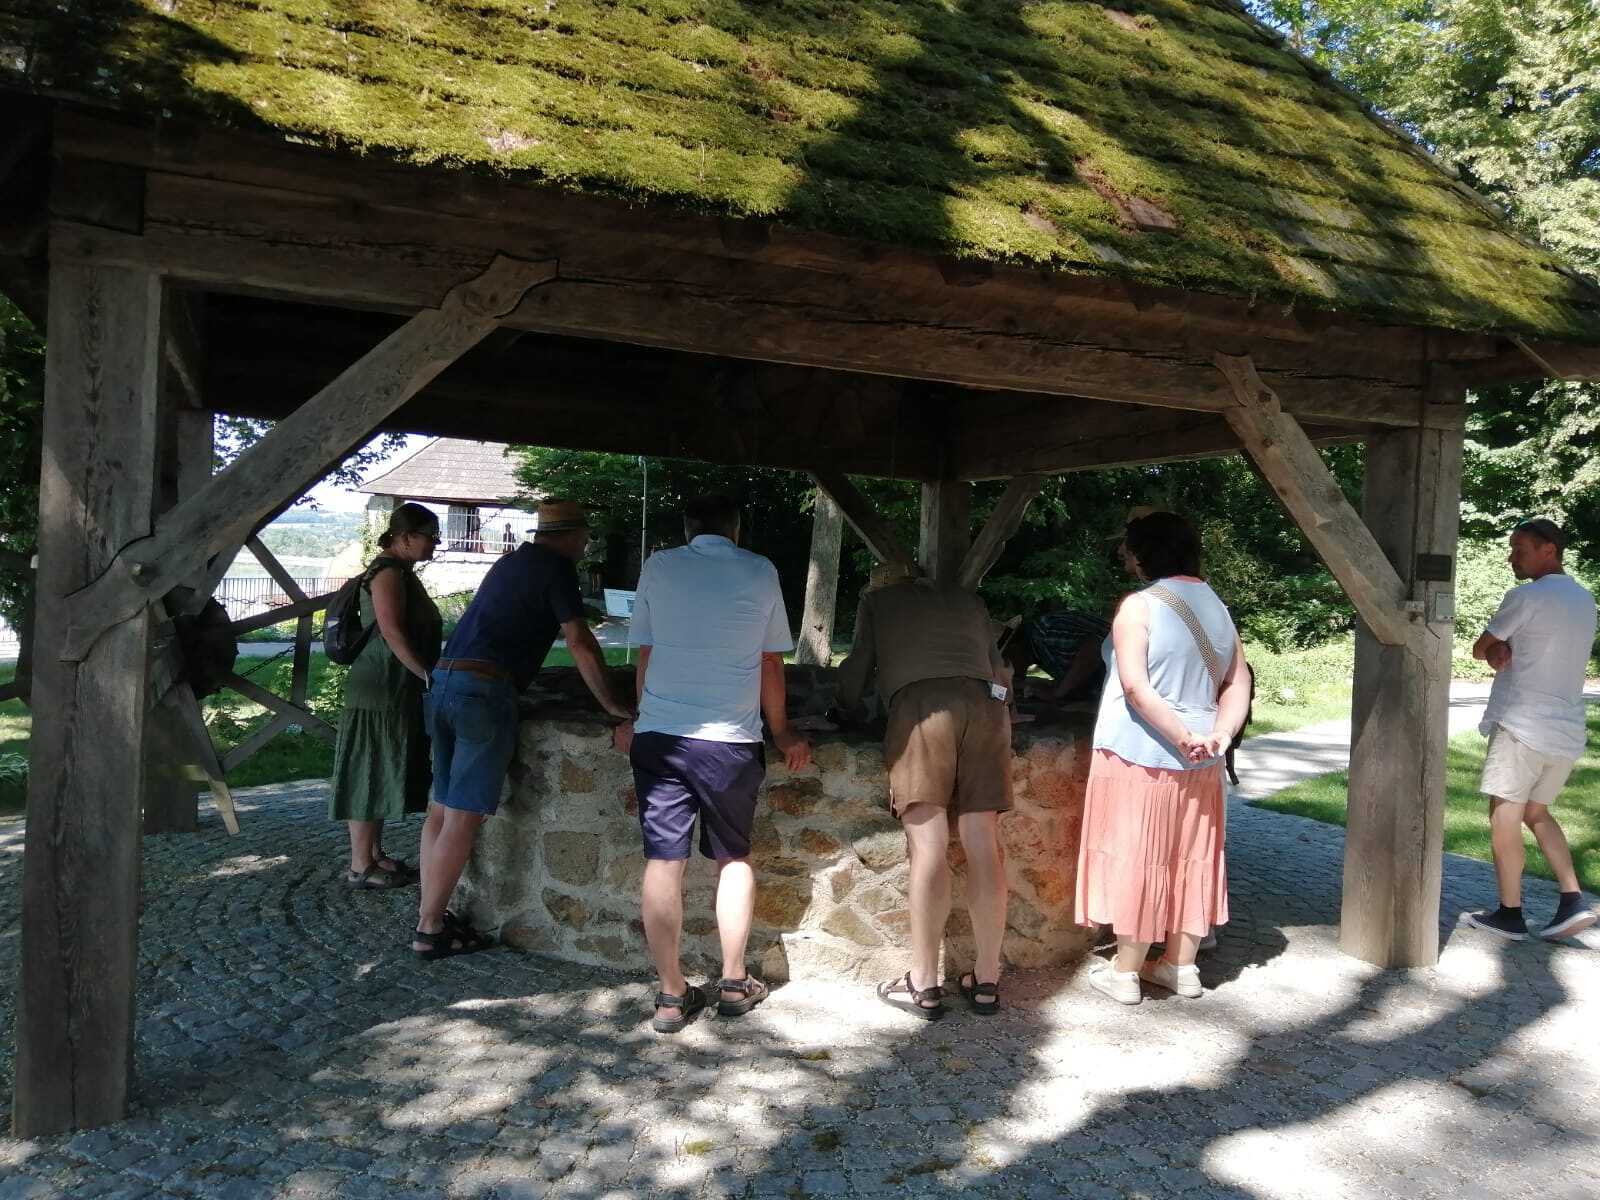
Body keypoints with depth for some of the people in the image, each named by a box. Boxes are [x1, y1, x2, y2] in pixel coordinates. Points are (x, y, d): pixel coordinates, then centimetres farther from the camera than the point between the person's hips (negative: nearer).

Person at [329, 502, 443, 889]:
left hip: (396, 691, 10)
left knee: (382, 776, 15)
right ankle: (360, 866, 4)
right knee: (370, 775, -3)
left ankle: (374, 853, 25)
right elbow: (392, 632, -24)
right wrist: (428, 674, -23)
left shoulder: (401, 573, 17)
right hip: (380, 691, -10)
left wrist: (429, 674, 17)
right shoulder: (388, 572, -15)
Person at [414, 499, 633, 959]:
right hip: (484, 691, -9)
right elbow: (579, 641, -10)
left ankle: (429, 912, 20)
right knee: (463, 817, -3)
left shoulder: (509, 562, 23)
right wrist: (611, 705, -4)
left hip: (443, 680, 9)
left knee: (442, 808, 14)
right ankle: (430, 930, 2)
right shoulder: (555, 568, -2)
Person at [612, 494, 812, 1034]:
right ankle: (734, 983, 22)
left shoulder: (659, 566, 5)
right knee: (733, 857, 17)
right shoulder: (760, 573, 4)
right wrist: (781, 730, 23)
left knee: (663, 861, 5)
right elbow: (771, 665, 10)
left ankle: (671, 994, 9)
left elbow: (645, 655, 12)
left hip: (660, 734, 0)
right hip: (732, 740, 0)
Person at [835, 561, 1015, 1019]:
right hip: (984, 704, 3)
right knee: (983, 846, 3)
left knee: (929, 846, -6)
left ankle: (924, 985, -4)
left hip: (920, 702, -3)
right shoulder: (968, 600, 32)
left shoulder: (877, 599, 24)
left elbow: (857, 667, 25)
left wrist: (849, 706, 43)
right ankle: (987, 981, 8)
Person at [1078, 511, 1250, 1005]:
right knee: (1190, 857, 13)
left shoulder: (1139, 606, -13)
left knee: (1134, 855, 2)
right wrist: (1220, 733, -7)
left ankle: (1125, 972, 11)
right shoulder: (1218, 608, 8)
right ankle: (1181, 966, 24)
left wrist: (1183, 737, -17)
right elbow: (1238, 684, 4)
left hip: (1139, 754, -6)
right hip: (1200, 762, 6)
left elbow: (1135, 686, -21)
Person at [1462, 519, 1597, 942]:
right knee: (1536, 812, 18)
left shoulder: (1526, 597, -11)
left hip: (1523, 724, -8)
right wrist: (1504, 650, -2)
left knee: (1505, 813, -2)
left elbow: (1479, 649, -3)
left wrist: (1495, 650, 14)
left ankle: (1510, 914, 0)